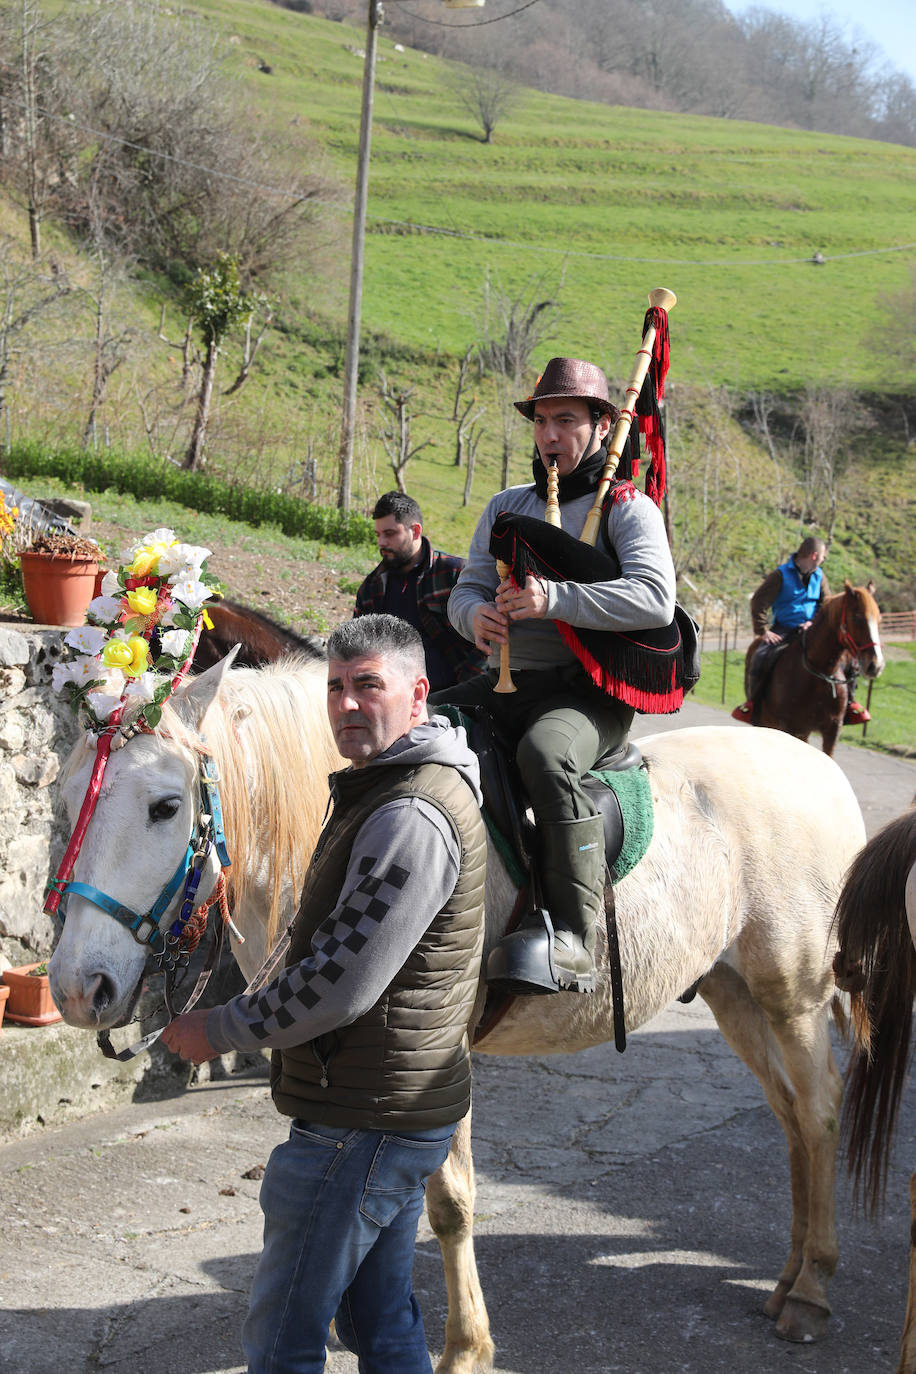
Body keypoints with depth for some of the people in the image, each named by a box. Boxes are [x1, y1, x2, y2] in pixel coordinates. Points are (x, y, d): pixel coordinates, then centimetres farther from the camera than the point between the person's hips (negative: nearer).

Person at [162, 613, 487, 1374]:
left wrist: (220, 1030, -13)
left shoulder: (411, 818, -22)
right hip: (397, 1111, 11)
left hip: (364, 1124, -11)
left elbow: (344, 986, -25)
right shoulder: (381, 790, 13)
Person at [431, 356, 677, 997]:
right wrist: (476, 613, -9)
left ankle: (574, 940, -42)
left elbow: (654, 598, -15)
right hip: (506, 683, 7)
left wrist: (553, 599, -25)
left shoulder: (628, 507, 0)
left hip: (590, 689, -7)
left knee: (545, 754, -38)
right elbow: (468, 586, 17)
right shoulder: (507, 507, 20)